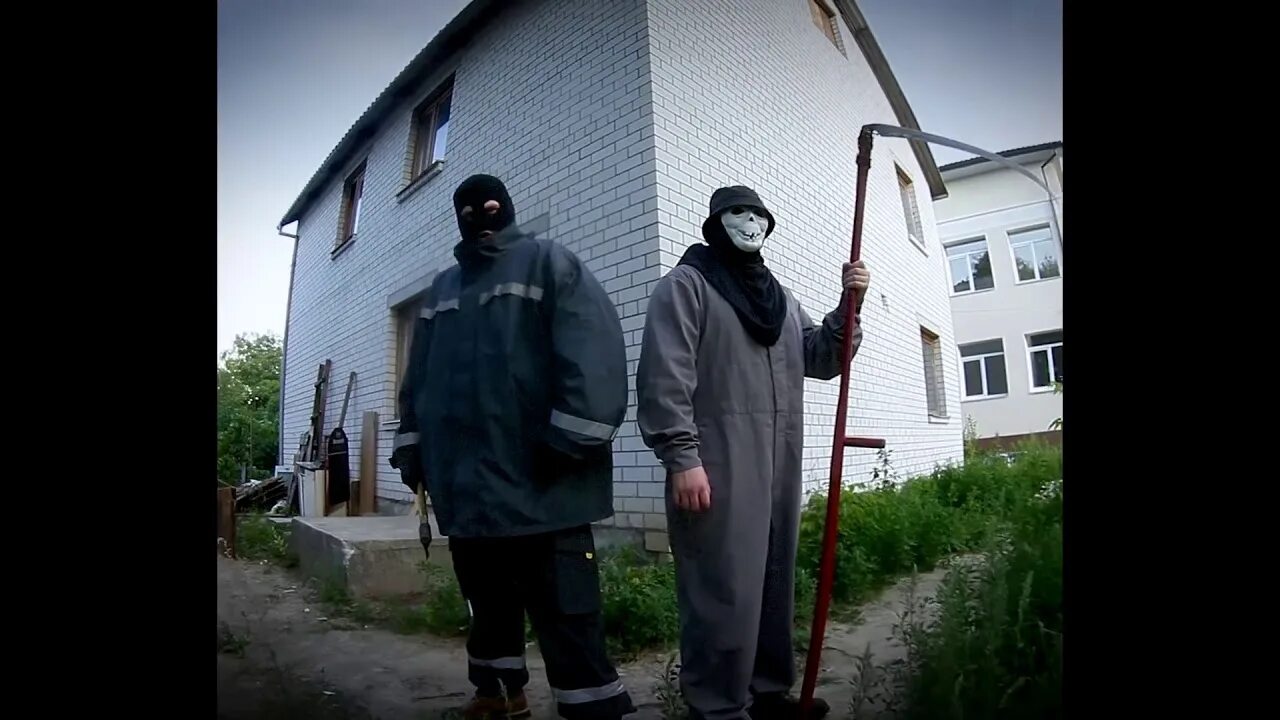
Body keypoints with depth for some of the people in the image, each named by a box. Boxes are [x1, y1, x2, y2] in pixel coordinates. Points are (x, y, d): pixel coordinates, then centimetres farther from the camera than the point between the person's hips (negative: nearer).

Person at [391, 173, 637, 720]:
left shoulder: (548, 263, 3)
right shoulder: (443, 287, 22)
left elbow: (592, 351, -12)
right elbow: (419, 376, 23)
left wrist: (569, 443, -19)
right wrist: (414, 449, 16)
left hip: (536, 480, -6)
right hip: (463, 478, 7)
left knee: (563, 606, -5)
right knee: (486, 598, 20)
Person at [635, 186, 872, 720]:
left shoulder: (781, 298, 24)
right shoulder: (686, 284, 1)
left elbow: (821, 360, 21)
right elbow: (665, 375, -10)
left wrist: (848, 308, 5)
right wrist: (682, 456, -18)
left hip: (779, 466, 8)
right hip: (716, 466, -7)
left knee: (773, 583, 15)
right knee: (725, 590, -5)